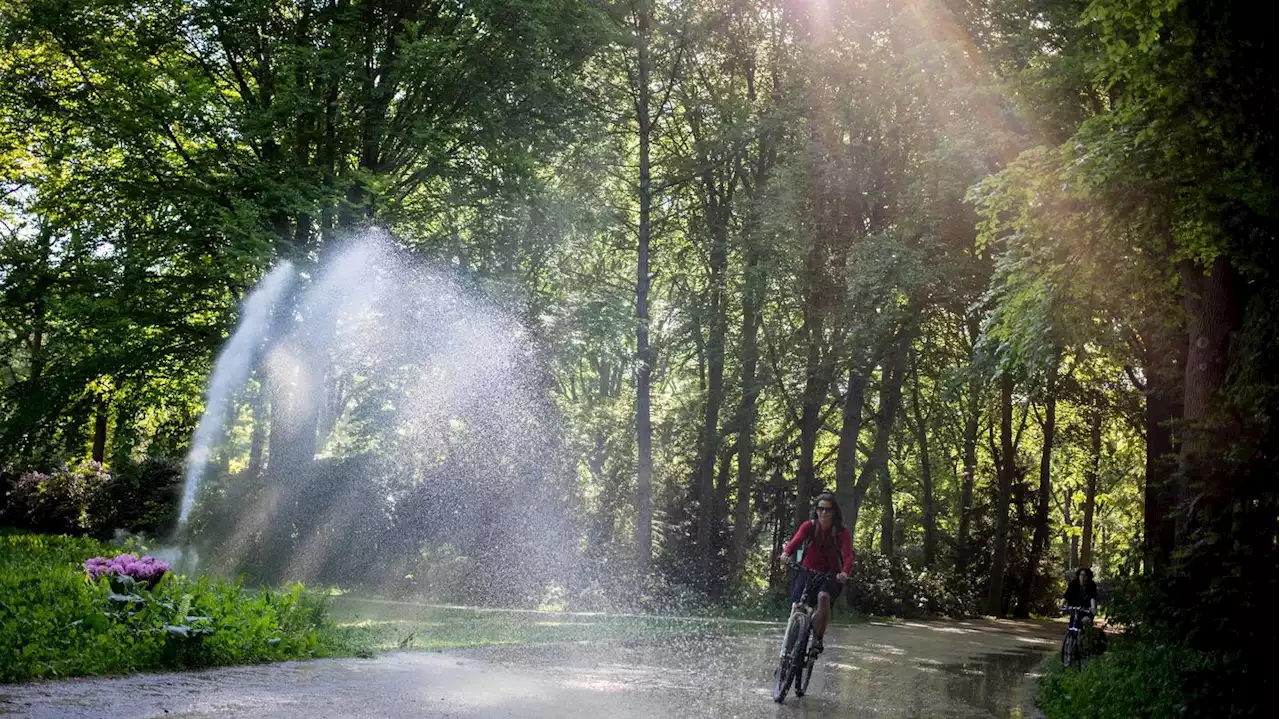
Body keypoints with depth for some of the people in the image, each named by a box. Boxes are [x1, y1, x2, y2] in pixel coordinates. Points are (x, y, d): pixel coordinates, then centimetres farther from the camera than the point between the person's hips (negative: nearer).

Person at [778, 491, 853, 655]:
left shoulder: (842, 532, -9)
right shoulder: (809, 526, -5)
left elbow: (848, 556, -23)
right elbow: (796, 540, -23)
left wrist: (844, 573, -45)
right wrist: (786, 553, -46)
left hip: (831, 576, -2)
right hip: (807, 572, 2)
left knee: (823, 597, -32)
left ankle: (818, 639, -17)